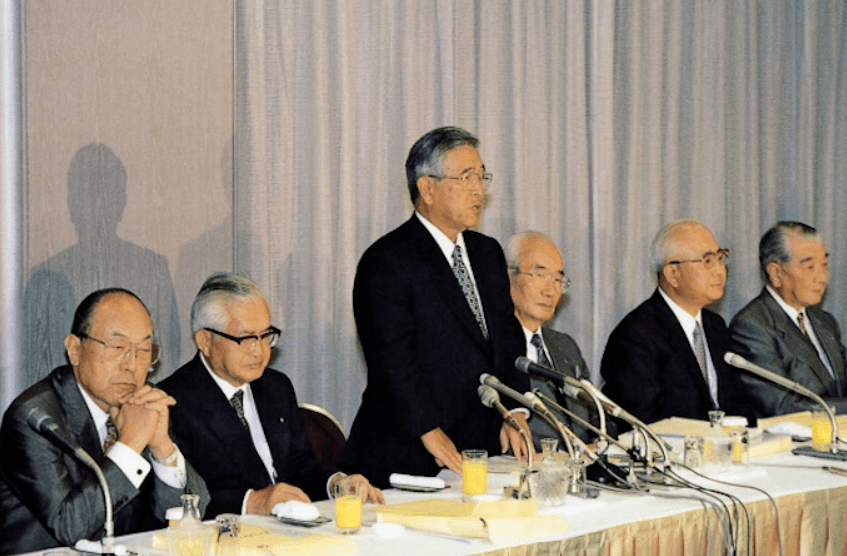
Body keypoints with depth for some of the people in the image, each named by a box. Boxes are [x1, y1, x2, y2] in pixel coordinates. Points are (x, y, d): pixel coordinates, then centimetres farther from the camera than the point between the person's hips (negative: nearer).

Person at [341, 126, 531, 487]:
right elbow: (393, 359, -15)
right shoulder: (387, 261, -9)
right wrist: (431, 434, -19)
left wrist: (515, 413, 1)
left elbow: (509, 336, 14)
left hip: (483, 444, 6)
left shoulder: (488, 252, 16)